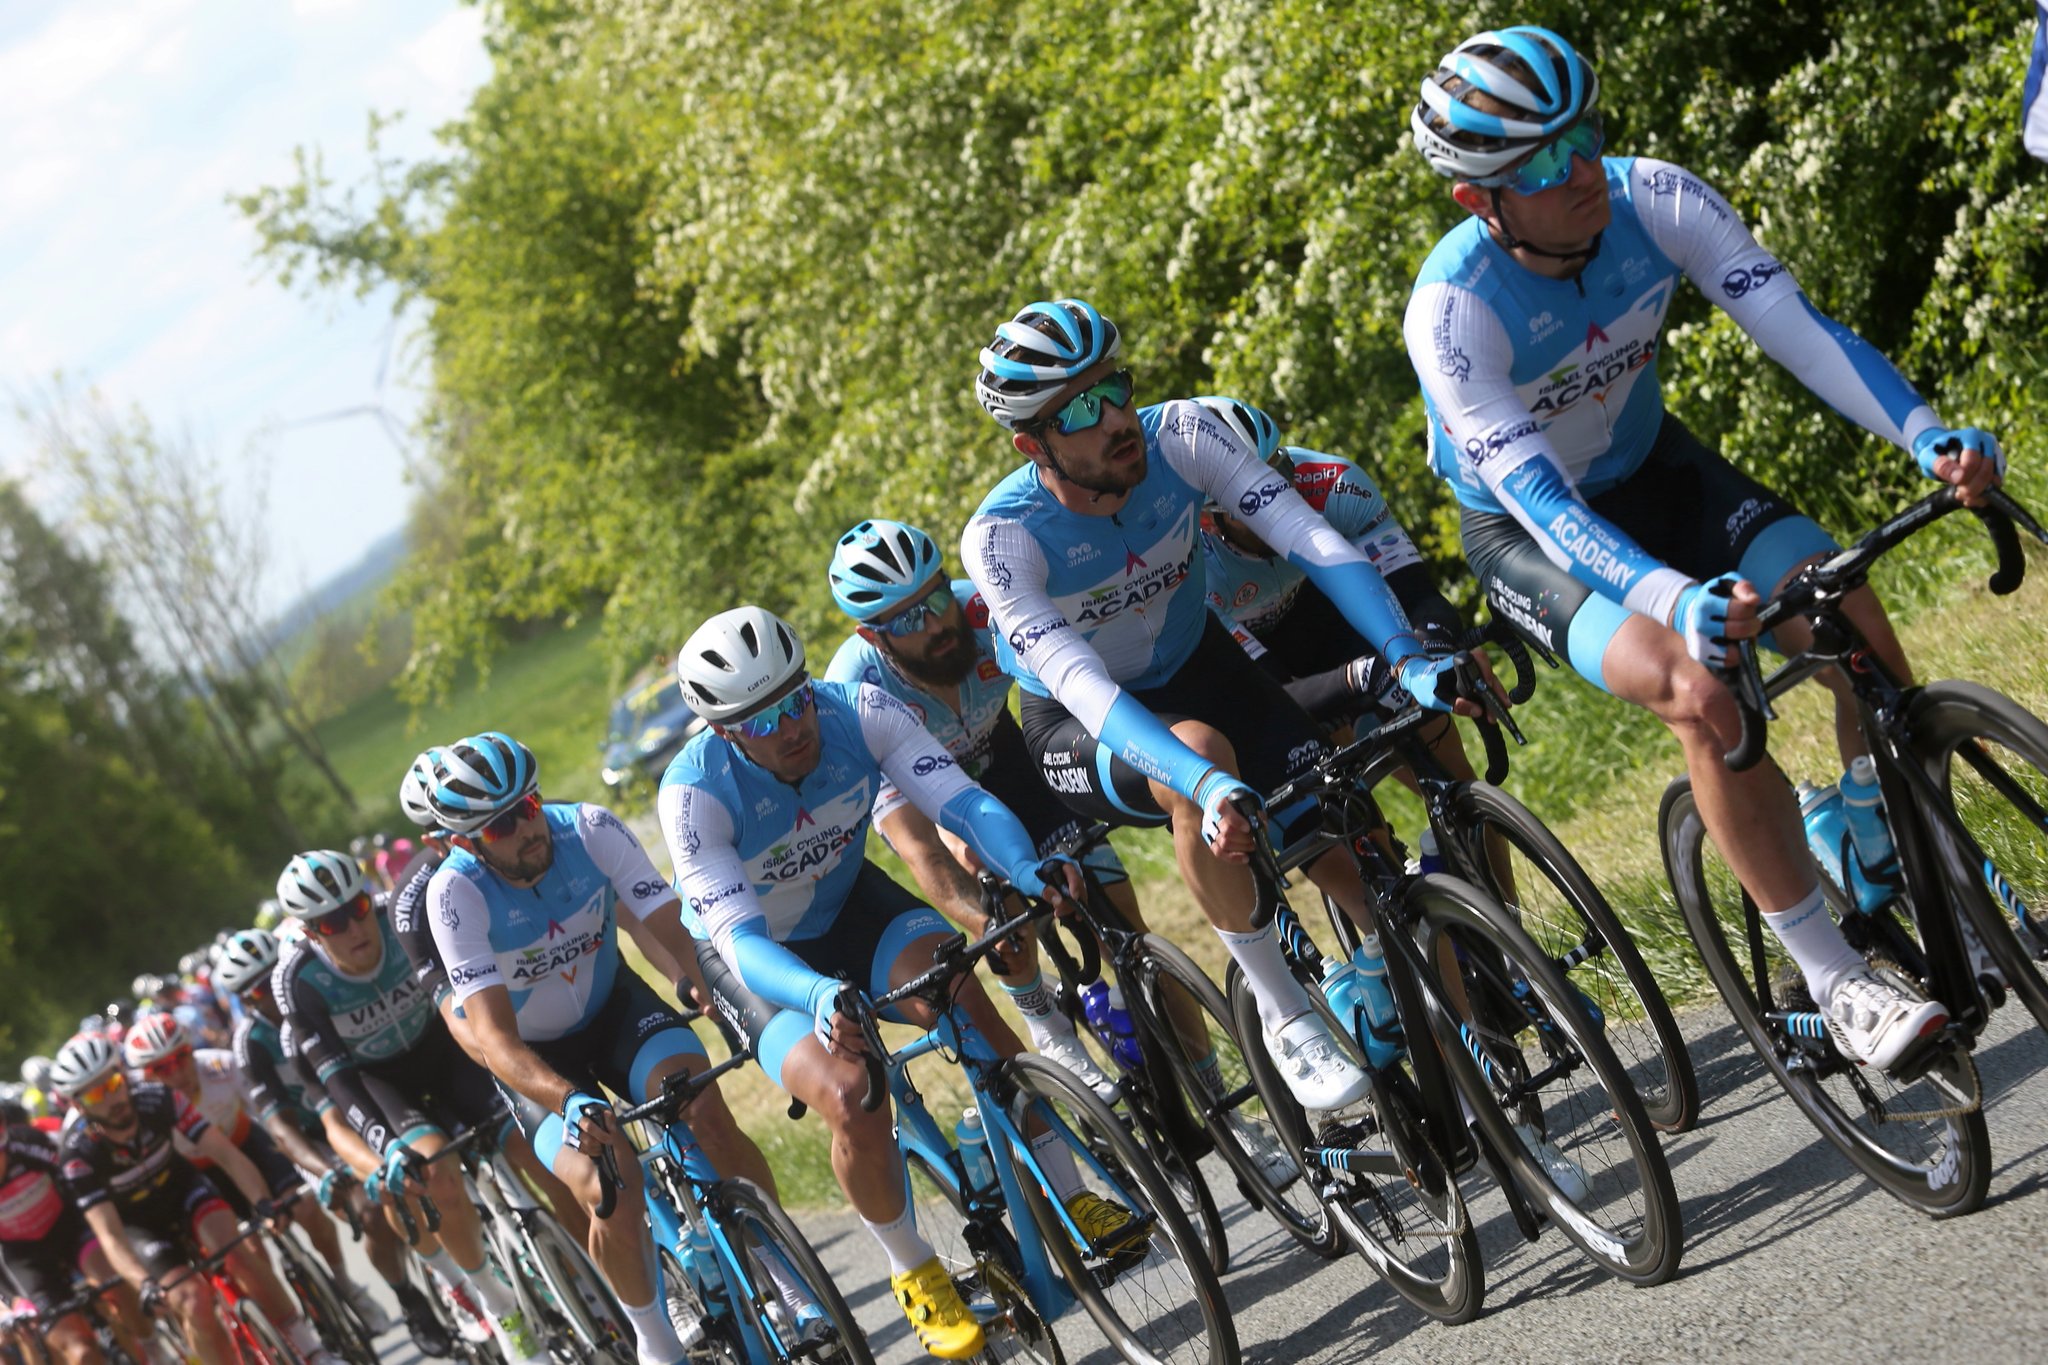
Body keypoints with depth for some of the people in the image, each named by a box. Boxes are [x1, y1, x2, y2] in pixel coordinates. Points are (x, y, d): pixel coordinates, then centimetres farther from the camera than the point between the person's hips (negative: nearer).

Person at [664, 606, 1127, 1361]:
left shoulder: (859, 710, -25)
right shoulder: (694, 792, -32)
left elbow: (962, 800, -32)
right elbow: (741, 939, -37)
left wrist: (1029, 869, -52)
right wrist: (819, 995, -57)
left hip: (848, 903, 3)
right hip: (757, 958, -3)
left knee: (960, 994, -28)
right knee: (853, 1100, -28)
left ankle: (1073, 1199, -14)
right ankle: (914, 1273, -2)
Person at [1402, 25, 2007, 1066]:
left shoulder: (1655, 200, -22)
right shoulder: (1454, 310, -34)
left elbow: (1797, 325, -26)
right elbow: (1539, 499, -40)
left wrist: (1927, 437, -41)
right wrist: (1672, 600, -56)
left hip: (1650, 469, 4)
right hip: (1527, 531, -4)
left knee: (1855, 623, -19)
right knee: (1704, 694, -30)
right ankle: (1836, 981, -19)